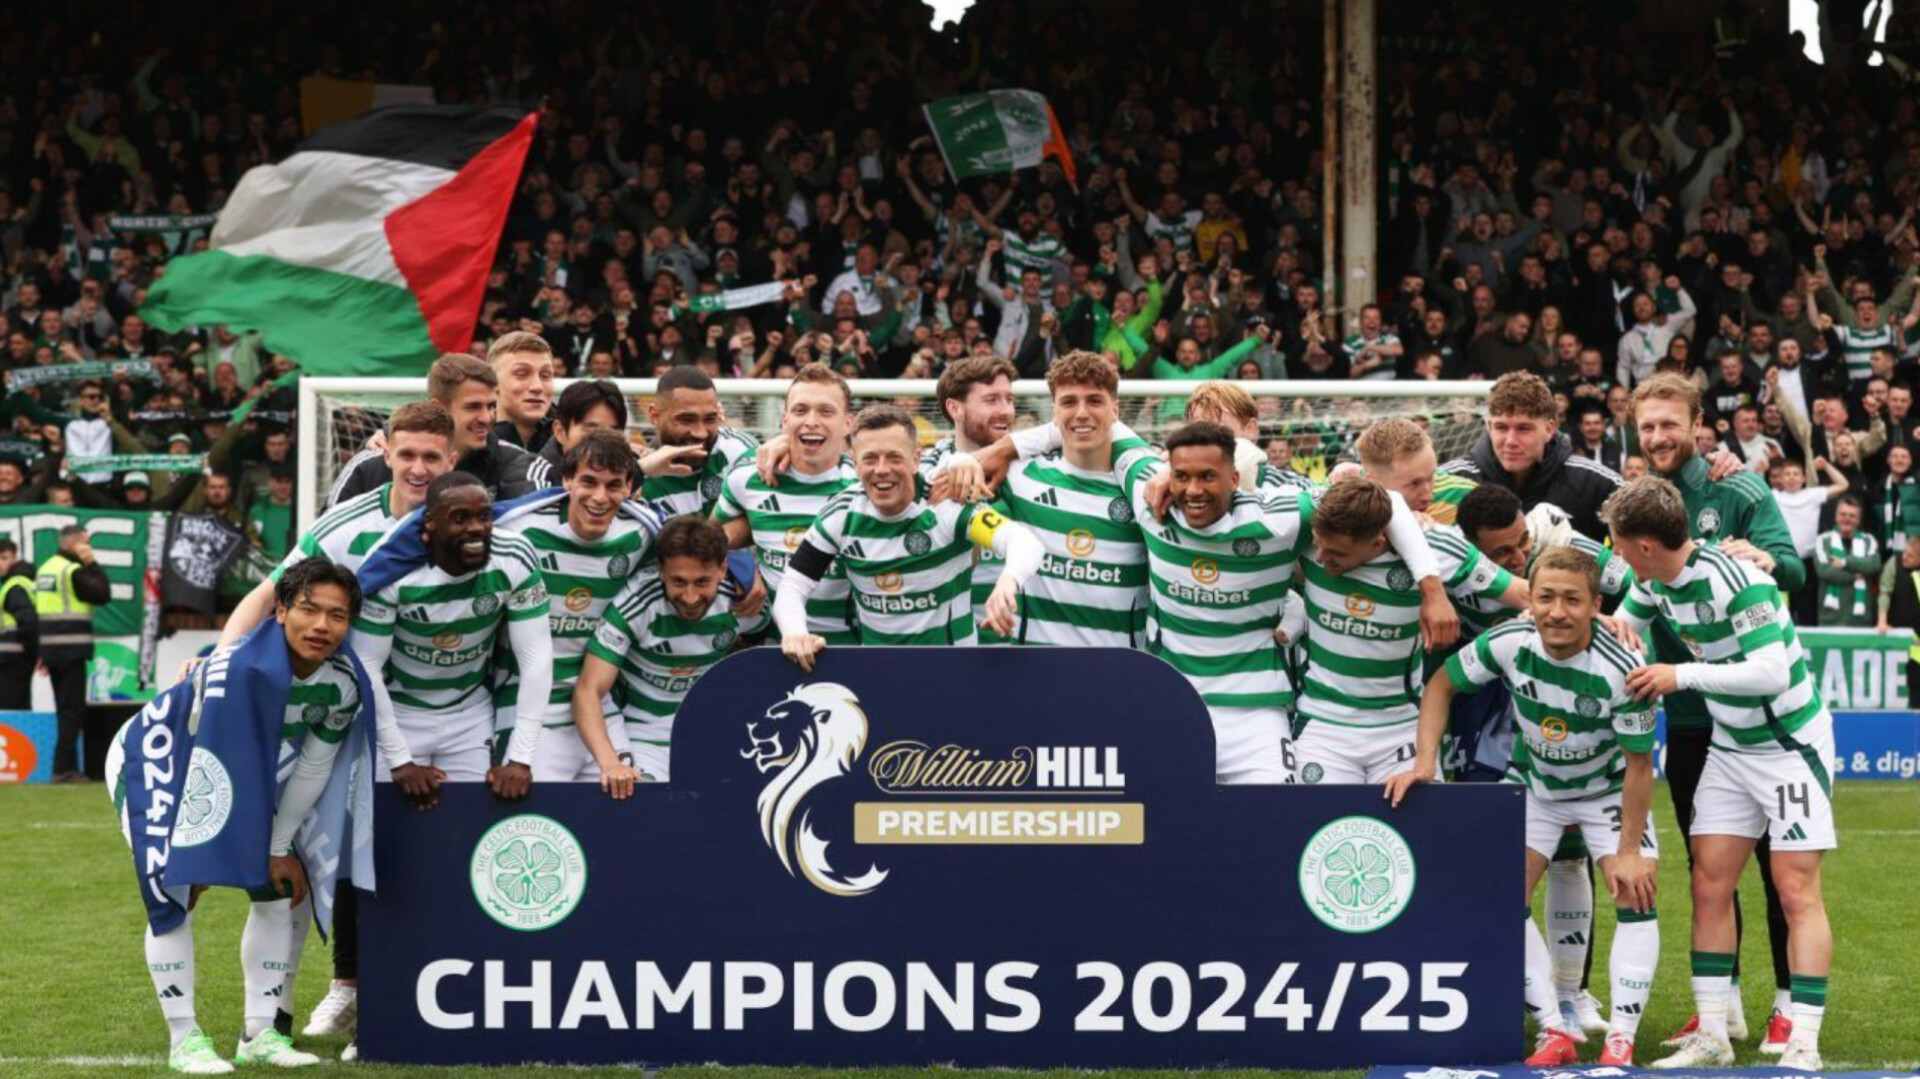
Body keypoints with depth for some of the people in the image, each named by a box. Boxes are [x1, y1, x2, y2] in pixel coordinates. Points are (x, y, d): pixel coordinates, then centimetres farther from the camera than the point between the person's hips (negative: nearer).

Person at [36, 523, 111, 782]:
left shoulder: (45, 569, 15)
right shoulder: (74, 571, -12)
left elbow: (38, 609, 15)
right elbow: (103, 594, -12)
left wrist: (41, 652, 17)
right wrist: (93, 564, -4)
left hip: (50, 648, 8)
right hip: (71, 650, -8)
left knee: (65, 709, 14)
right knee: (73, 709, -6)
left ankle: (66, 766, 16)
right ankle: (65, 768, -10)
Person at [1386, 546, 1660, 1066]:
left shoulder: (1622, 670, -34)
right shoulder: (1507, 643, -27)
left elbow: (1638, 764, -23)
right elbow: (1442, 684, -8)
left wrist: (1629, 852, -21)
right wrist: (1425, 763, -18)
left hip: (1609, 787, -3)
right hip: (1533, 783, 3)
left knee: (1636, 896, -17)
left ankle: (1621, 1039, -11)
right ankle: (1554, 1034, -3)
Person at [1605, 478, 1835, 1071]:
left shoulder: (1734, 581, -26)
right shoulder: (1654, 583, -2)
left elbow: (1771, 671, -31)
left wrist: (1681, 675, -28)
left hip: (1790, 743, -8)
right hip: (1729, 747, 8)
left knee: (1797, 893, -8)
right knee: (1710, 885, 2)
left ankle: (1804, 1044, -8)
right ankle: (1711, 1035, 6)